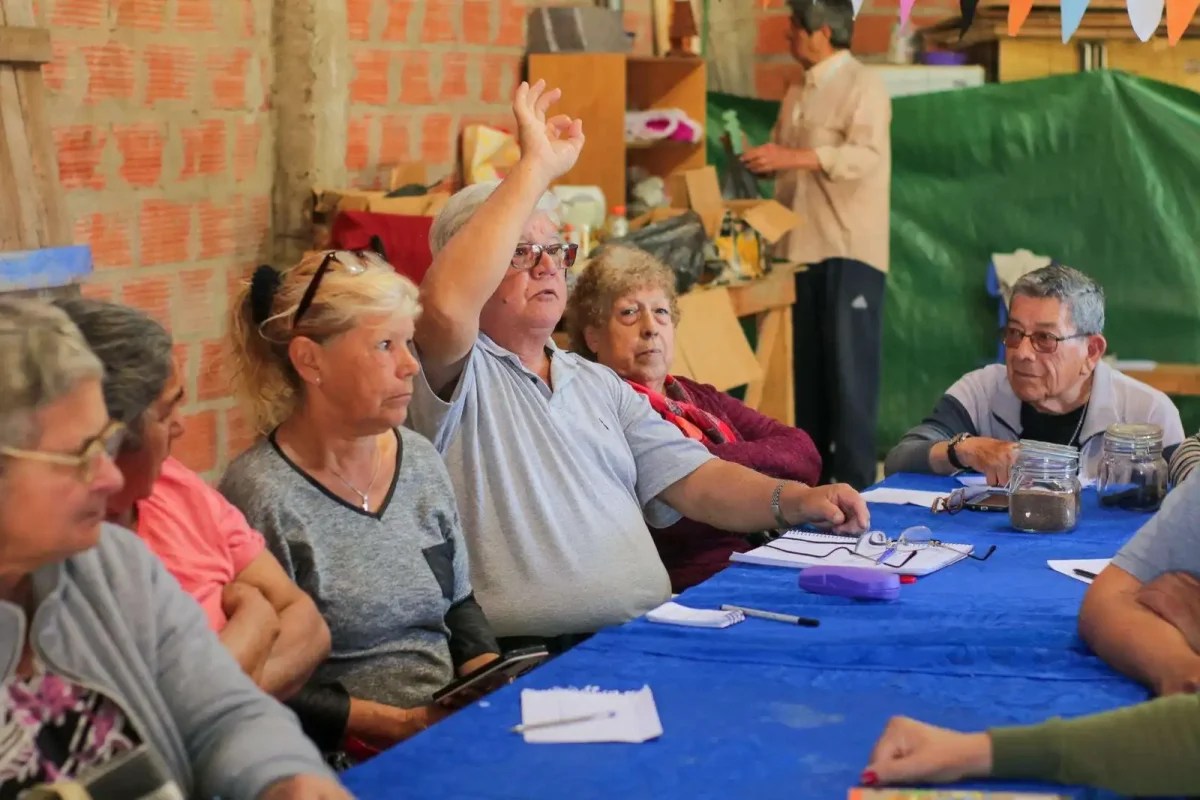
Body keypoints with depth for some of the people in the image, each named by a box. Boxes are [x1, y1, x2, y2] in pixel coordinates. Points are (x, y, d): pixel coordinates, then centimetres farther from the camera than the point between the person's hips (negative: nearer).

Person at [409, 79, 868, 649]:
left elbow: (691, 479, 15)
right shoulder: (456, 375, 1)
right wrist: (536, 167, -17)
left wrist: (792, 500, -5)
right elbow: (447, 305, -23)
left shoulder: (598, 384, 23)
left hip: (652, 640, 7)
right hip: (532, 662, -7)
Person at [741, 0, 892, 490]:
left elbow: (866, 155, -21)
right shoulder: (797, 94, 17)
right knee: (805, 363, 11)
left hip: (850, 250, -8)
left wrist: (793, 157, -25)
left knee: (849, 366, -6)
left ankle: (855, 483, -1)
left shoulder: (863, 86, -8)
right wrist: (758, 159, 2)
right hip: (802, 246, 8)